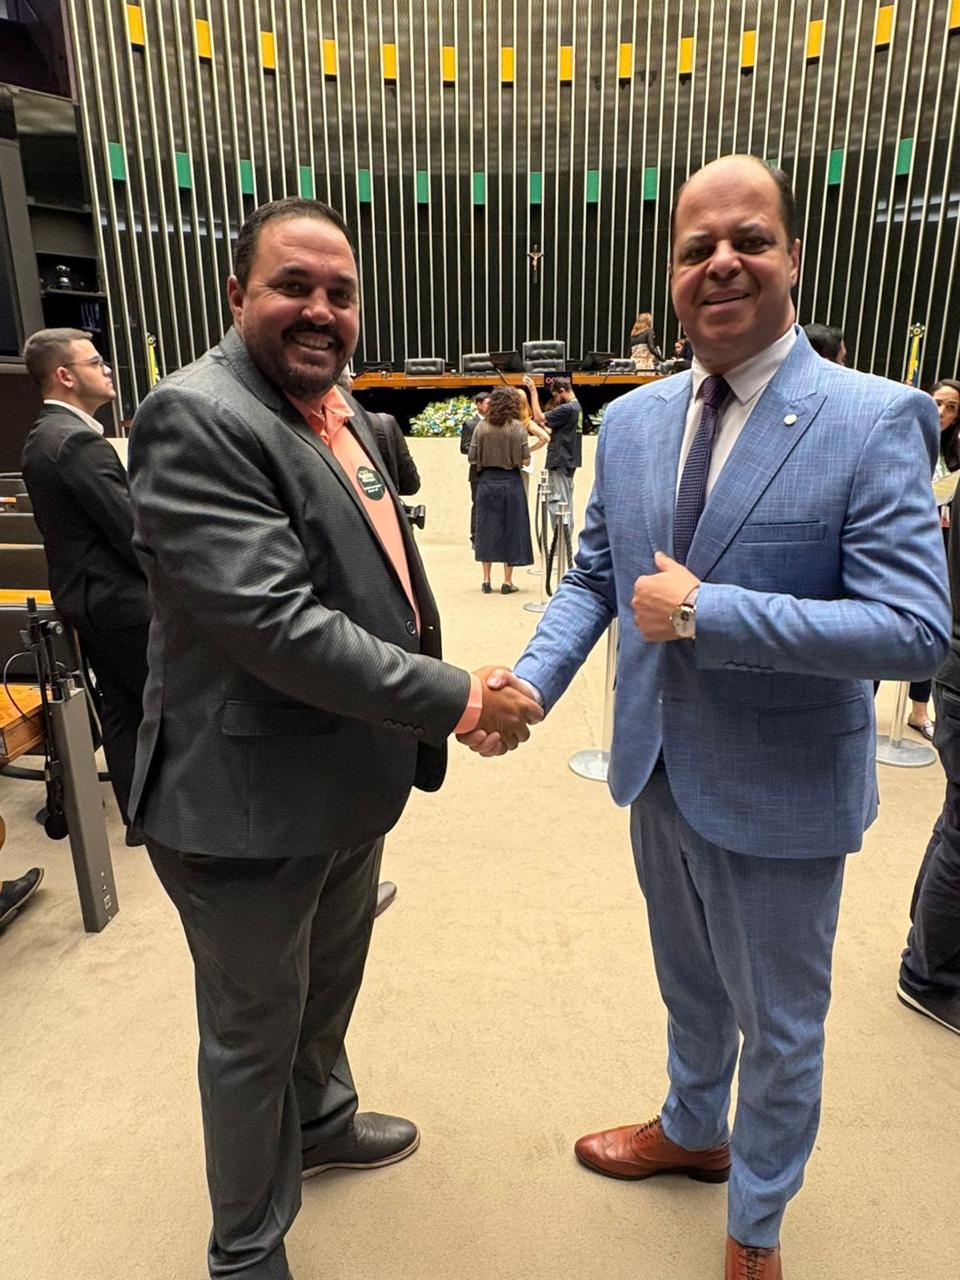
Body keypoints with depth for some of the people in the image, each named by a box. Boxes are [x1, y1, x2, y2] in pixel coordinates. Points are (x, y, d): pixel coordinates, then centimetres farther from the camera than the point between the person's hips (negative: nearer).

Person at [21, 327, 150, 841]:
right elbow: (129, 528, -22)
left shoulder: (42, 437, 12)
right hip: (120, 597, -10)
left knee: (120, 708, 14)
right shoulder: (78, 440, -20)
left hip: (85, 595, 10)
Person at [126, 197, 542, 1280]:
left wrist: (433, 707, 12)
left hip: (352, 783, 9)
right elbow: (276, 626, -30)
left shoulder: (344, 413, 7)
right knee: (254, 1032, 14)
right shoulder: (196, 417, -21)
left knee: (329, 981, 30)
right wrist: (456, 701, -24)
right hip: (250, 804, -8)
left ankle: (318, 1122, 59)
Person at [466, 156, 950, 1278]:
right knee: (690, 989, 29)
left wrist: (703, 611, -26)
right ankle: (692, 1131, 59)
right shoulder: (631, 420, 0)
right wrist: (533, 677, -12)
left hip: (779, 796, -4)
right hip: (658, 773, 5)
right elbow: (592, 577, 5)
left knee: (778, 1022, 20)